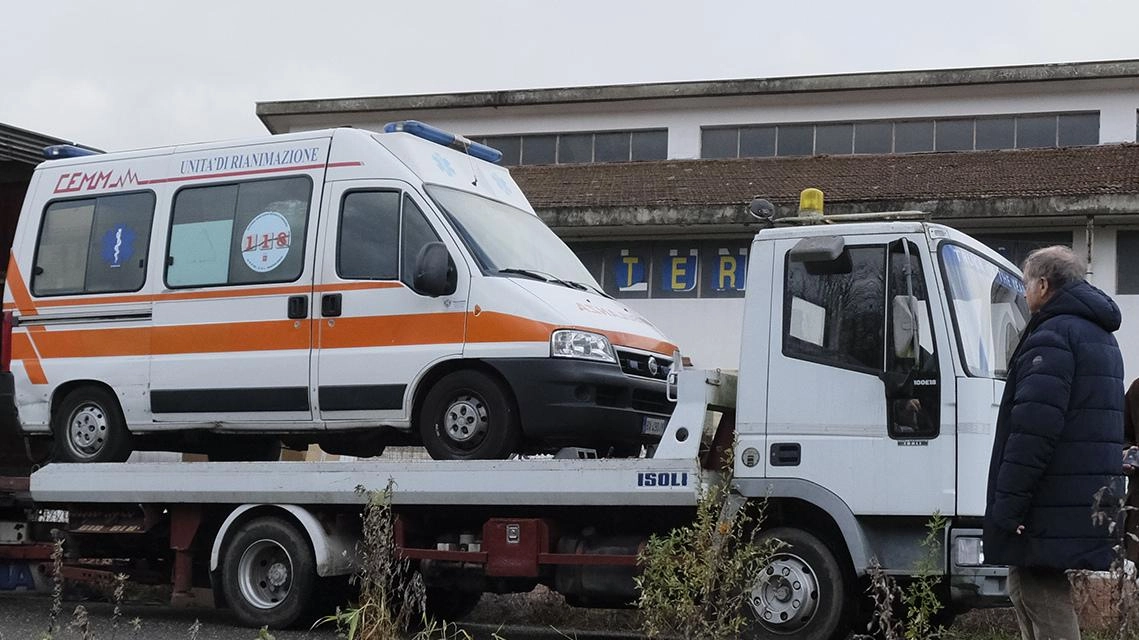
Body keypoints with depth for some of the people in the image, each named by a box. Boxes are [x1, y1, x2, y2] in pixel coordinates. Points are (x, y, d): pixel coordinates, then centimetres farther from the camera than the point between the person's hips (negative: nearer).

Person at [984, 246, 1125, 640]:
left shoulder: (1052, 335, -12)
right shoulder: (1101, 337, 21)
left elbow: (1034, 427, -22)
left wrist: (1007, 504, -20)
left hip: (1051, 512, -10)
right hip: (1091, 501, 10)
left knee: (1040, 601, -8)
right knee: (1026, 591, 17)